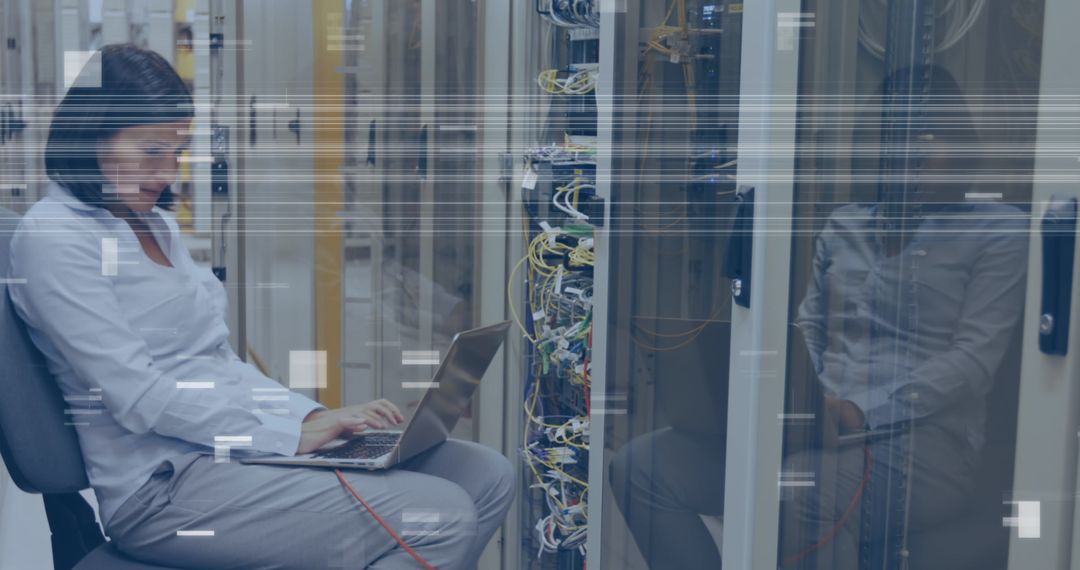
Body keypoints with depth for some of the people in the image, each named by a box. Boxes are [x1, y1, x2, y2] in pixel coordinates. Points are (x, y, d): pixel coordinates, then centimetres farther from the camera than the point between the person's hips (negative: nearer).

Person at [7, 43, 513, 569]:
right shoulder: (52, 237, -8)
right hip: (163, 485, -9)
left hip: (236, 445, 9)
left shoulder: (155, 223, 19)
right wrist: (293, 433, -18)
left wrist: (318, 418, 3)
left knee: (487, 476, -6)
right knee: (441, 517, -24)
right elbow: (138, 396, -16)